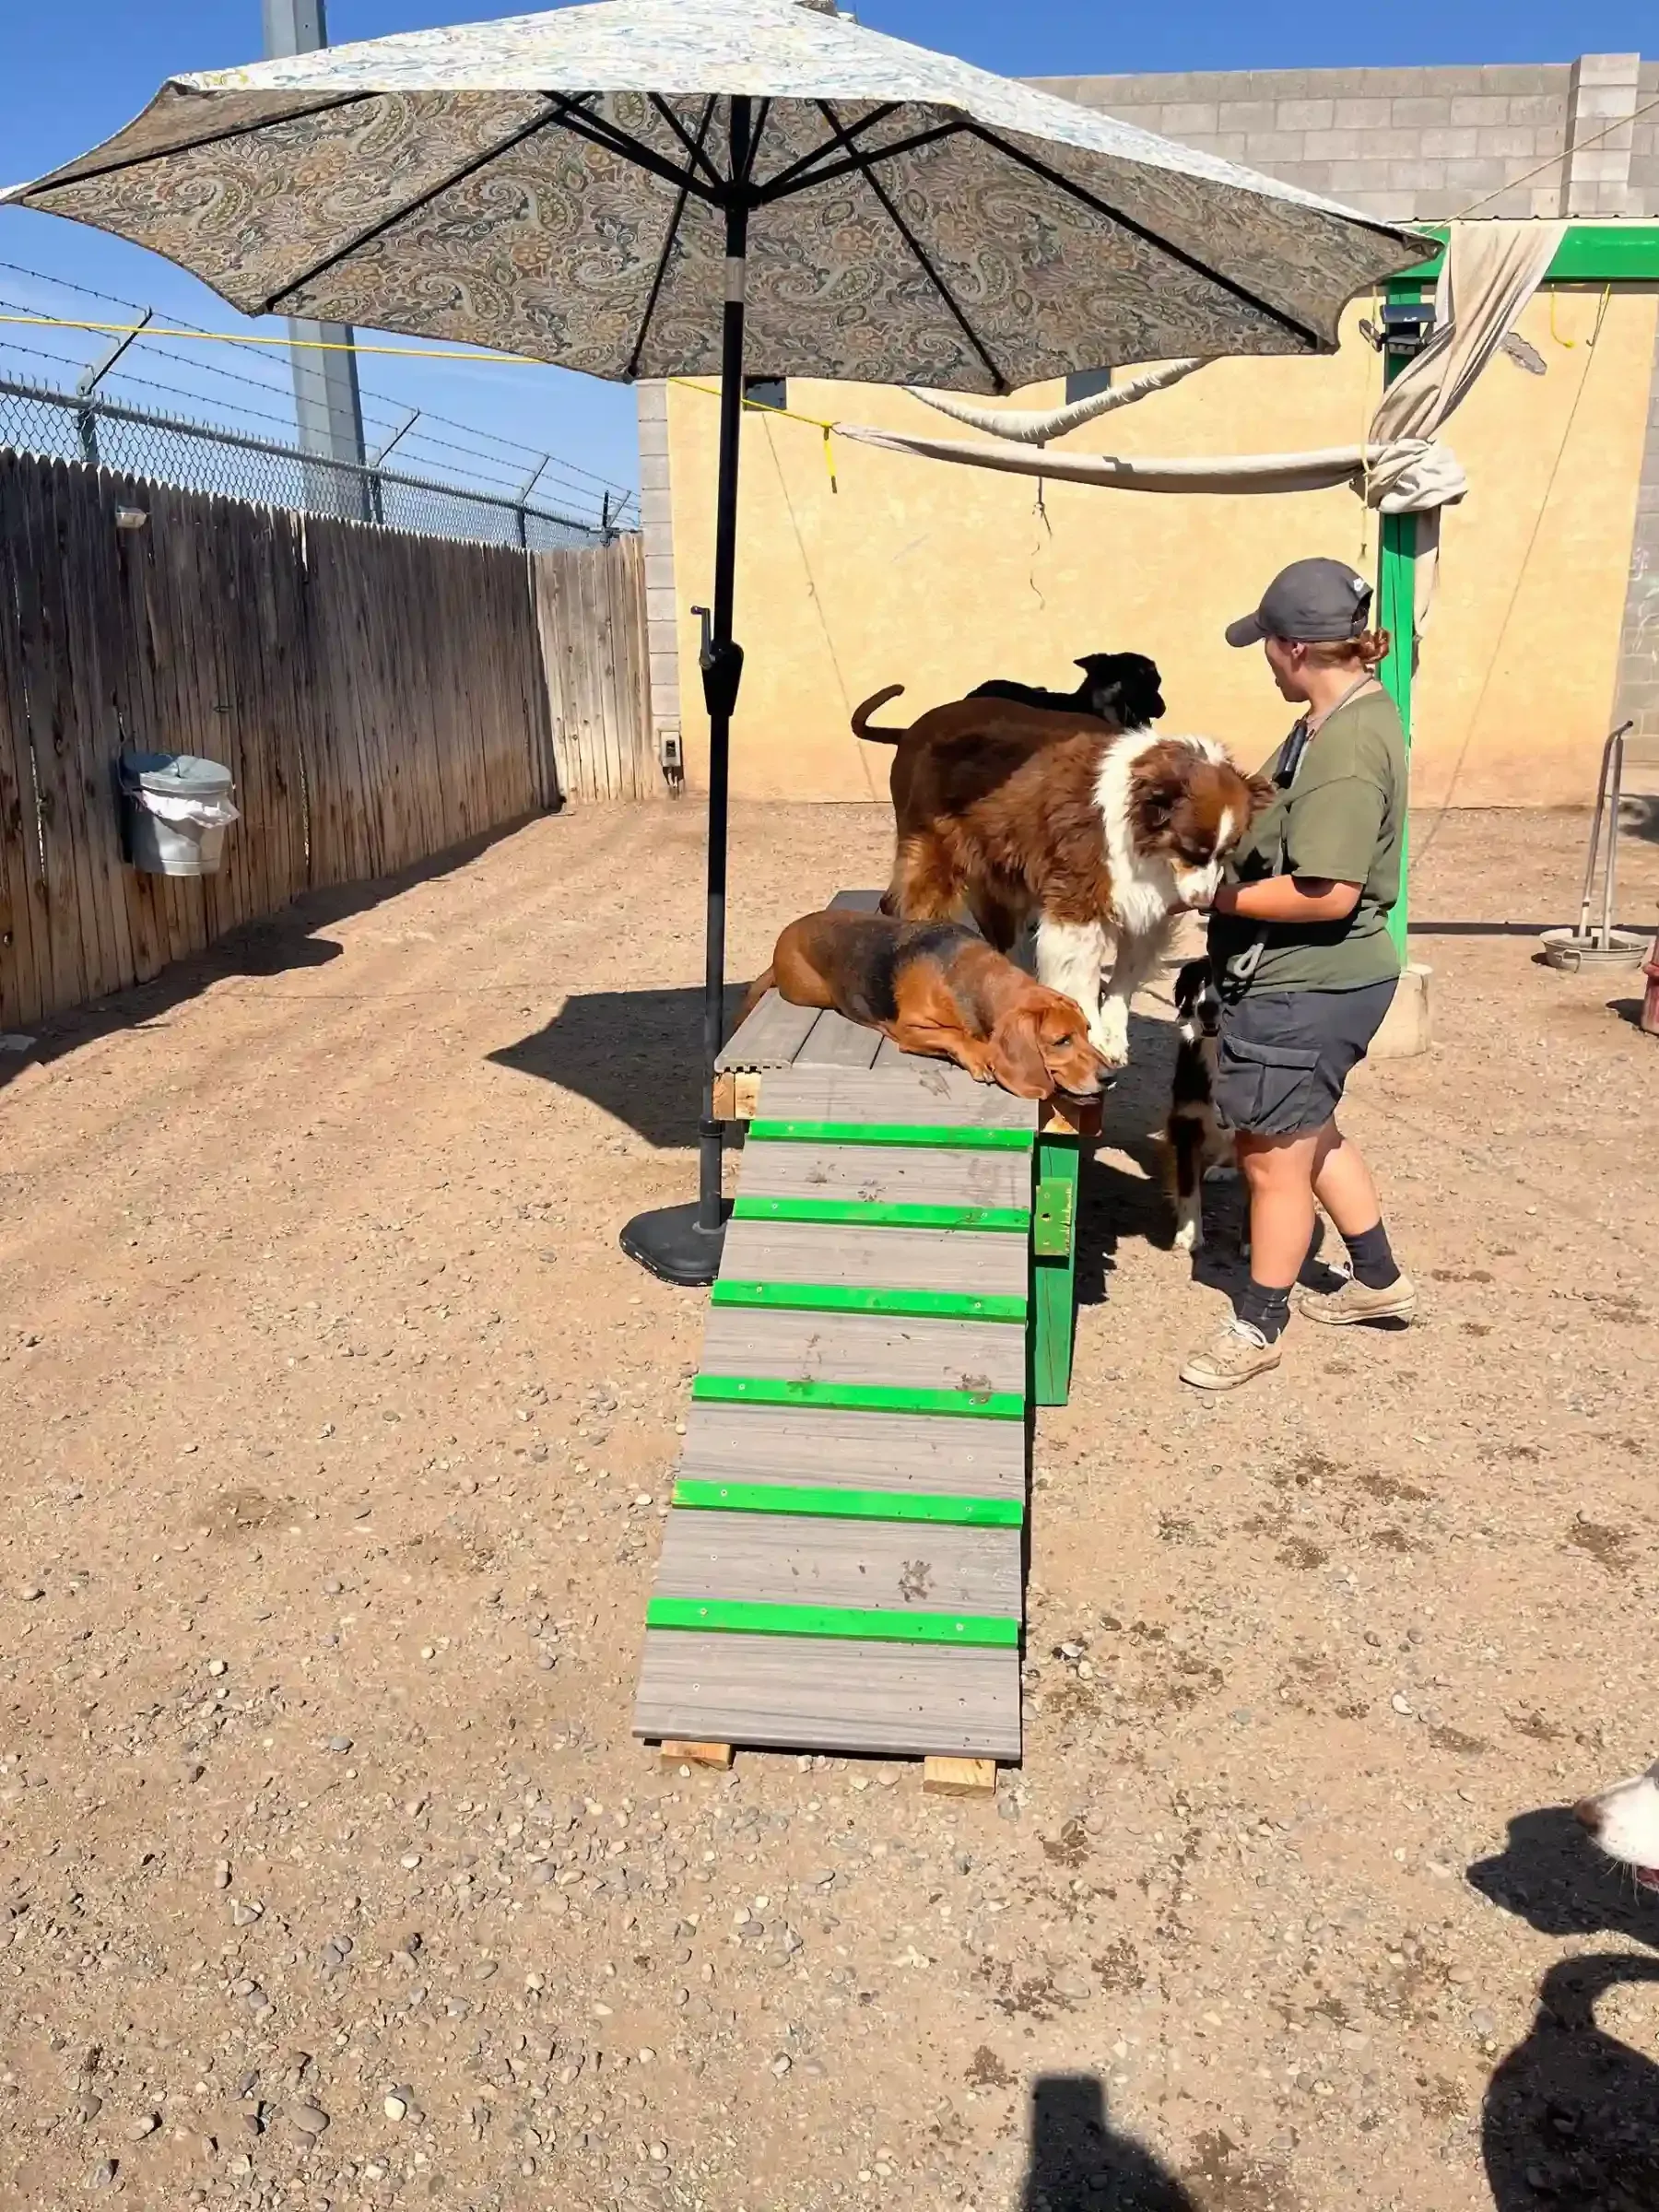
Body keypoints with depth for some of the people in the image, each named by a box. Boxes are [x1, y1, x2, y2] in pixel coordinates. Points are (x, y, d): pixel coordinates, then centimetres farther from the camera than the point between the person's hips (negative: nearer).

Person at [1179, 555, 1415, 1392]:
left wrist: (1220, 893, -19)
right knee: (1310, 1133, 25)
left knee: (1272, 1157, 5)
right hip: (1313, 978, 10)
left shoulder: (1346, 746, -26)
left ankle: (1257, 1328, 23)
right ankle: (1379, 1278, 42)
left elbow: (1328, 892, -30)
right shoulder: (1350, 712, 6)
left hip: (1305, 989, -10)